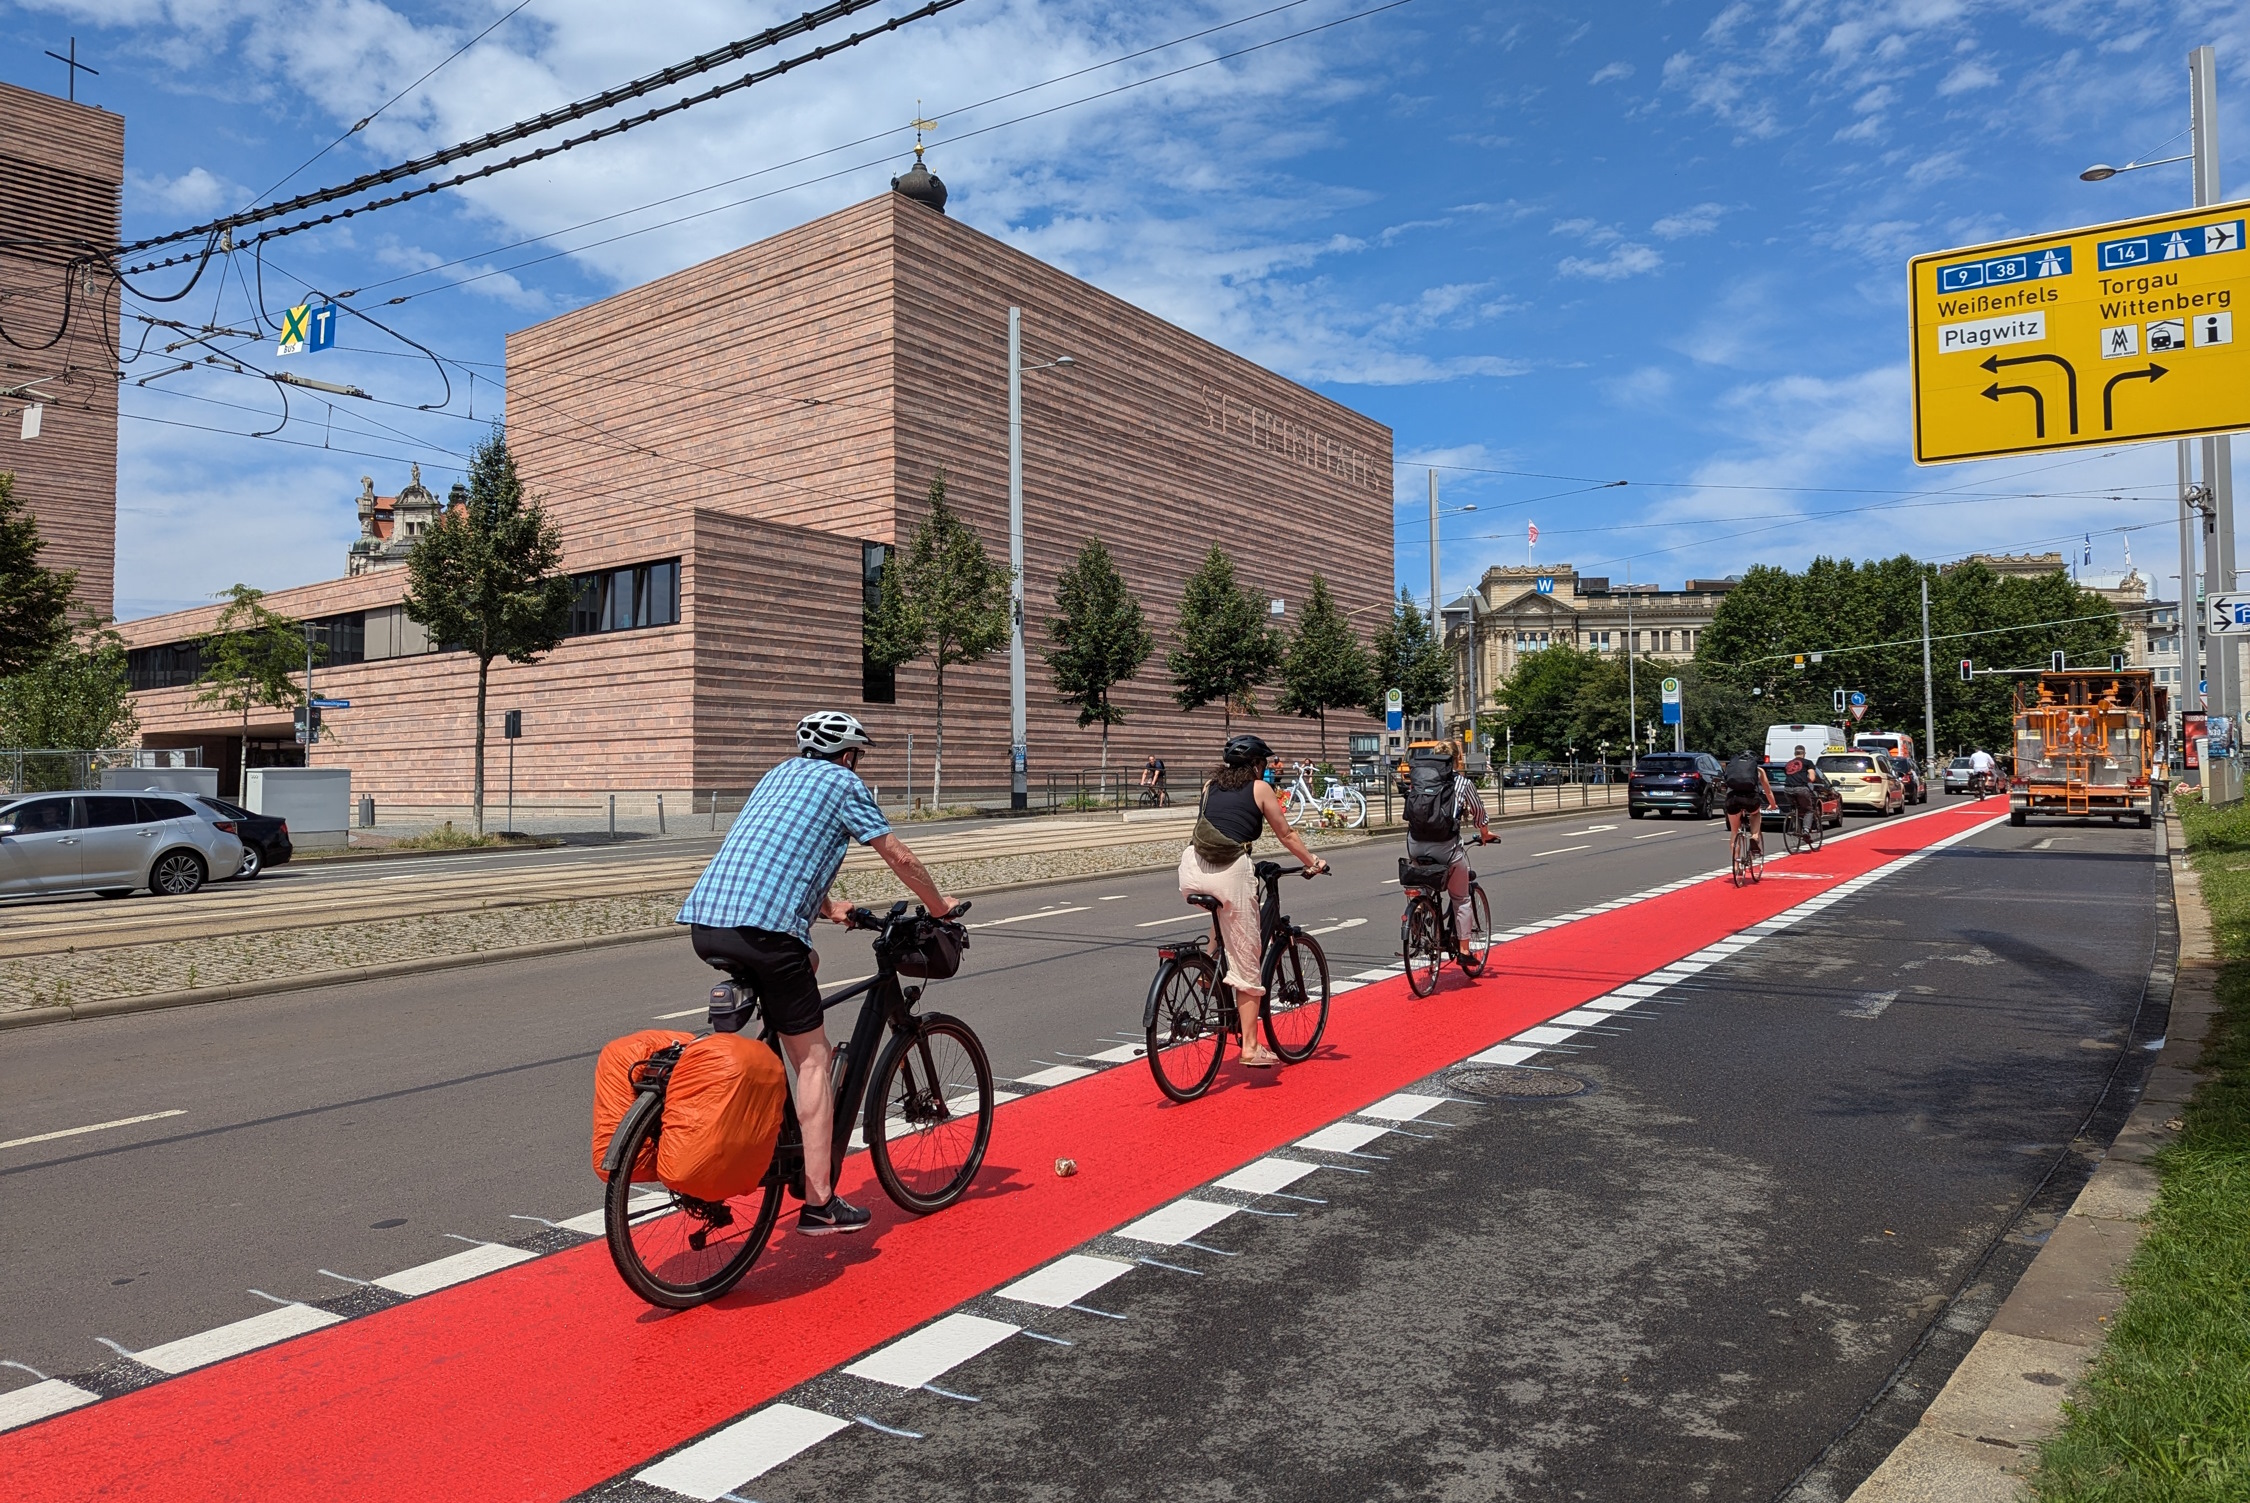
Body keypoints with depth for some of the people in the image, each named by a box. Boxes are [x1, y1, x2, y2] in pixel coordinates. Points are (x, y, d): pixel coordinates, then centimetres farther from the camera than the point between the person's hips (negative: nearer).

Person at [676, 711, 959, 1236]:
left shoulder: (777, 775, 29)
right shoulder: (842, 782, 9)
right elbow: (900, 858, 12)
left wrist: (827, 906, 50)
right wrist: (940, 907, 27)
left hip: (705, 921, 8)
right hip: (765, 928, -7)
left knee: (807, 961, 31)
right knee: (813, 1059, 2)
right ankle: (820, 1203, 4)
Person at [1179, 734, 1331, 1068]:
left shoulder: (1210, 785, 23)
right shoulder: (1260, 788, 12)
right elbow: (1286, 836, 19)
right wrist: (1313, 862, 35)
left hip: (1192, 868, 4)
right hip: (1231, 872, -4)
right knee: (1246, 963, 4)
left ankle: (1211, 974, 28)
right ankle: (1251, 1047, 6)